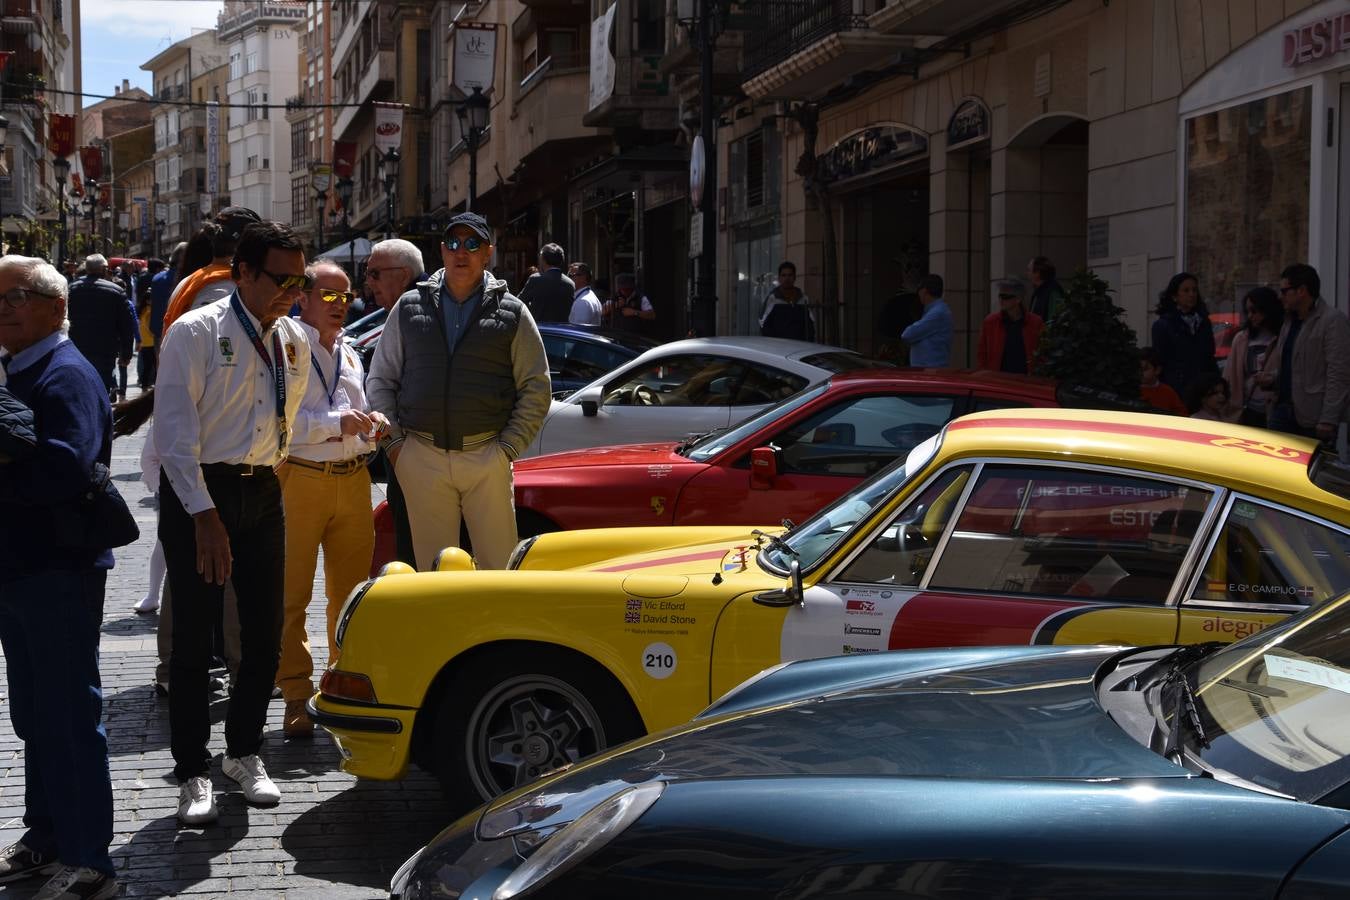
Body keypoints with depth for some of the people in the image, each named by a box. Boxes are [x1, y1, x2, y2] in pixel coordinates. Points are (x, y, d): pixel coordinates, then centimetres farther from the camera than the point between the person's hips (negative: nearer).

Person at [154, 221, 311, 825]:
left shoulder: (294, 341, 11)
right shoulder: (195, 333, -9)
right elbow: (174, 431, -16)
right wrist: (205, 516, -22)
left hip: (262, 492, 5)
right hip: (197, 494, -5)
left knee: (265, 635, 7)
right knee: (194, 639, 0)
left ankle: (244, 752, 26)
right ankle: (193, 773, 11)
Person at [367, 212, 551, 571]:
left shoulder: (511, 313, 6)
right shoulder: (409, 307, 11)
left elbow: (536, 390, 6)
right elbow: (380, 380, 13)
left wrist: (508, 448, -2)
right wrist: (394, 442, 4)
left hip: (487, 458, -1)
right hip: (421, 457, 1)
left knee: (499, 565, -1)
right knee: (433, 568, 5)